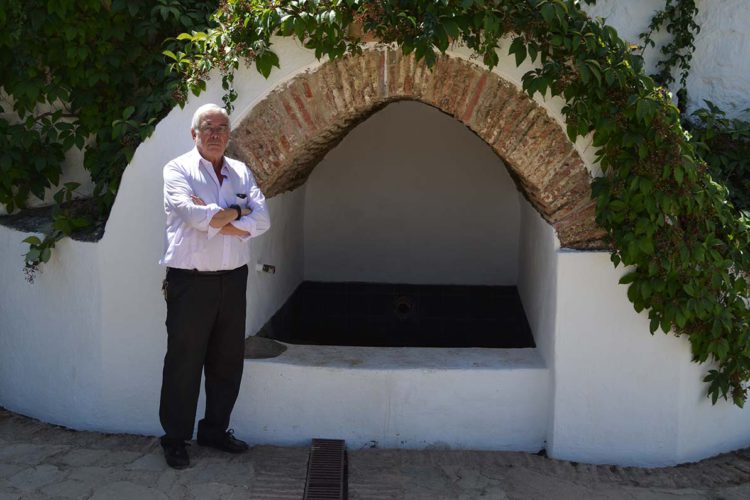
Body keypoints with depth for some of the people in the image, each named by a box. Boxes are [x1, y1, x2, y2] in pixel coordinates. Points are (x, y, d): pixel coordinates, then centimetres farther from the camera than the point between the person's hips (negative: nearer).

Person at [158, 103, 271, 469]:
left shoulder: (242, 172, 12)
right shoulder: (178, 169, -2)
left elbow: (262, 220, -1)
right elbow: (192, 214, -20)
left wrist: (214, 218, -13)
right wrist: (237, 212, -6)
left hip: (233, 278, 5)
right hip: (190, 280, -5)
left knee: (227, 360, 12)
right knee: (184, 362, 2)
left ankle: (215, 429, 28)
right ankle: (175, 438, 16)